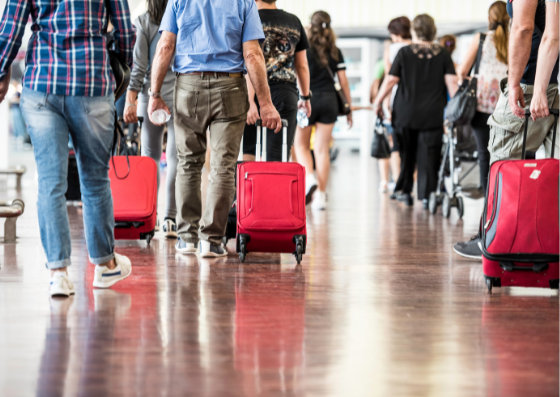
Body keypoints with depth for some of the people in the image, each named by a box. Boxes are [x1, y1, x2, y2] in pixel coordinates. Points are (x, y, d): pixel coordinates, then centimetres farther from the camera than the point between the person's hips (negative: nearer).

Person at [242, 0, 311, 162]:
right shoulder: (294, 22, 10)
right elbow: (302, 66, 14)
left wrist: (250, 100, -16)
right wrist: (305, 97, 25)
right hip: (286, 93, 2)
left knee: (248, 152, 10)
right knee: (277, 158, 1)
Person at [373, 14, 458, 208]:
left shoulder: (404, 52, -1)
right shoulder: (443, 54, 2)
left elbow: (391, 80, -2)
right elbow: (451, 82, -4)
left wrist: (378, 101, 9)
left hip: (406, 113, 0)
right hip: (433, 115, 0)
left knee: (407, 154, 14)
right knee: (429, 156, 0)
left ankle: (405, 190, 19)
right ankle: (427, 195, -5)